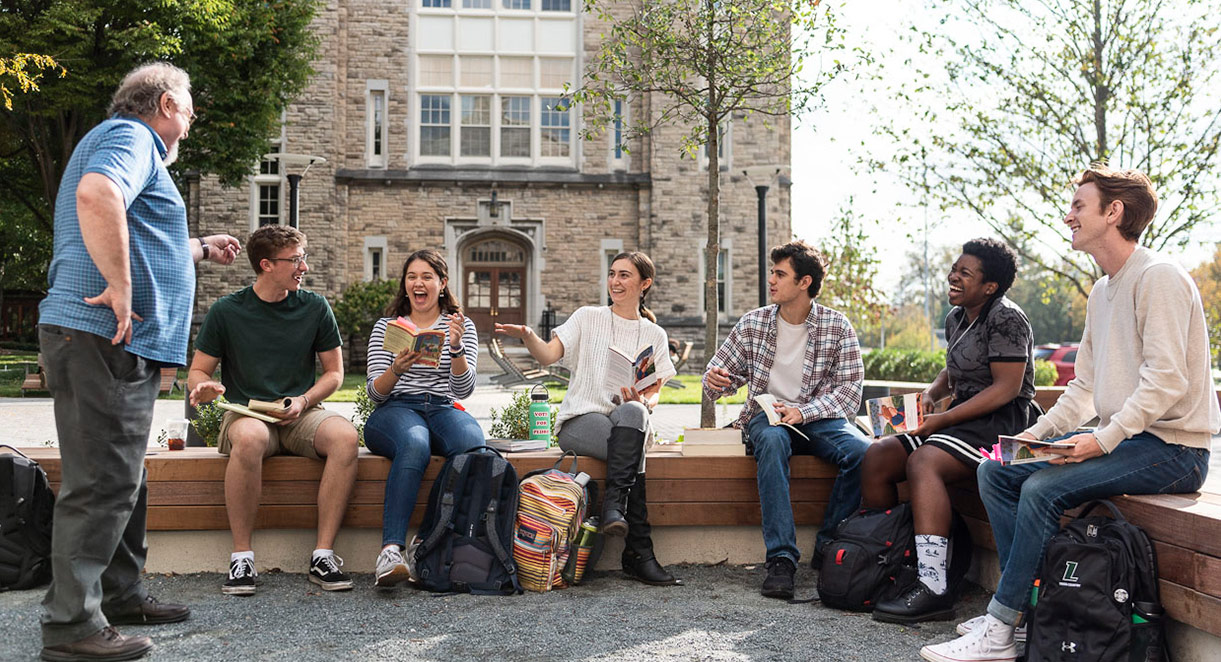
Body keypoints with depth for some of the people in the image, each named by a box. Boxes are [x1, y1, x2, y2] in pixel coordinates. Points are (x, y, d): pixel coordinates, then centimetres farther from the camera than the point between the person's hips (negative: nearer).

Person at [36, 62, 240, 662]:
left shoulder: (133, 144, 27)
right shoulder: (130, 137, -6)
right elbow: (96, 195, -29)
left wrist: (200, 249, 48)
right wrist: (120, 289, -26)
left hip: (123, 343, 11)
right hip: (102, 338, -11)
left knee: (121, 478, 17)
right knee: (102, 481, -9)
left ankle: (119, 594, 28)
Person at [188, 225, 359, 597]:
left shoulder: (315, 308, 6)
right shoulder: (227, 311, 2)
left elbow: (334, 372, 11)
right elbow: (198, 372, 8)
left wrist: (303, 401, -8)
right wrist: (204, 387, -17)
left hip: (301, 415, 2)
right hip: (246, 413, -2)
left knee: (345, 436, -32)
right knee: (249, 438, -39)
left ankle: (324, 555, -27)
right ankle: (242, 556, -27)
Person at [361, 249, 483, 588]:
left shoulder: (462, 326, 15)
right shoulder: (386, 327, 14)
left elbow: (463, 389, 3)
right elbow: (375, 393, 4)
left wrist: (455, 348, -15)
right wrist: (395, 370, -18)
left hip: (444, 409, 1)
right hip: (395, 411, -1)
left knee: (473, 443, -36)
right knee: (415, 444, -39)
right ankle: (391, 550, -48)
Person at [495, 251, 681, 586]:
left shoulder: (654, 335, 17)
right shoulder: (588, 318, 10)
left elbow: (654, 393, 11)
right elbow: (548, 355, -5)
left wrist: (644, 402, -13)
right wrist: (527, 335, -27)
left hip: (629, 421, 2)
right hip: (579, 420, -2)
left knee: (631, 411, -37)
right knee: (633, 451, -34)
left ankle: (614, 503, -40)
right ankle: (639, 552, -34)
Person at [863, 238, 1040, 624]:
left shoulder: (1005, 319, -11)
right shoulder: (956, 318, 16)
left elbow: (1006, 388, -18)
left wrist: (943, 420, -19)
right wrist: (931, 394, 7)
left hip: (1004, 422, -9)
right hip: (966, 421, 9)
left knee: (922, 462, -33)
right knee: (875, 458, -7)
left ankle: (934, 588, -39)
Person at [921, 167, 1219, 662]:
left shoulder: (1160, 277, -13)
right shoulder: (1102, 292, 17)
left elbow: (1166, 380, -22)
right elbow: (1085, 385, 17)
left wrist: (1104, 439, -26)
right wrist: (1038, 432, 3)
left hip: (1173, 447, -9)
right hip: (1121, 437, 10)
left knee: (1044, 488, -27)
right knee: (995, 473, -1)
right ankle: (1029, 604, -3)